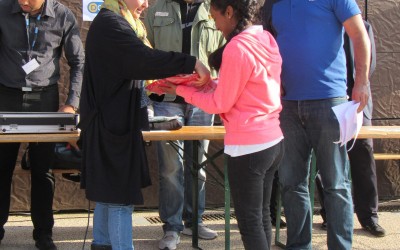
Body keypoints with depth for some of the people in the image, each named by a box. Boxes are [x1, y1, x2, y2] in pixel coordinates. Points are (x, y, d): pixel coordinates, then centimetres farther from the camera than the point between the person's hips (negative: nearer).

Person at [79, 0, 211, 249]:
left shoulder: (113, 22, 16)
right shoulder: (109, 23, -18)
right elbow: (144, 59, -30)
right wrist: (191, 63, -30)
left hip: (115, 122, 11)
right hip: (113, 123, -11)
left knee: (107, 190, 17)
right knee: (121, 194, -7)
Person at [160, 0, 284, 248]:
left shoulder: (236, 48, -19)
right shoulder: (267, 40, 6)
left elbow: (220, 104, -11)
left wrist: (182, 90, -1)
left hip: (248, 146, -8)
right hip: (274, 141, 8)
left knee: (249, 222, 2)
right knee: (262, 215, 18)